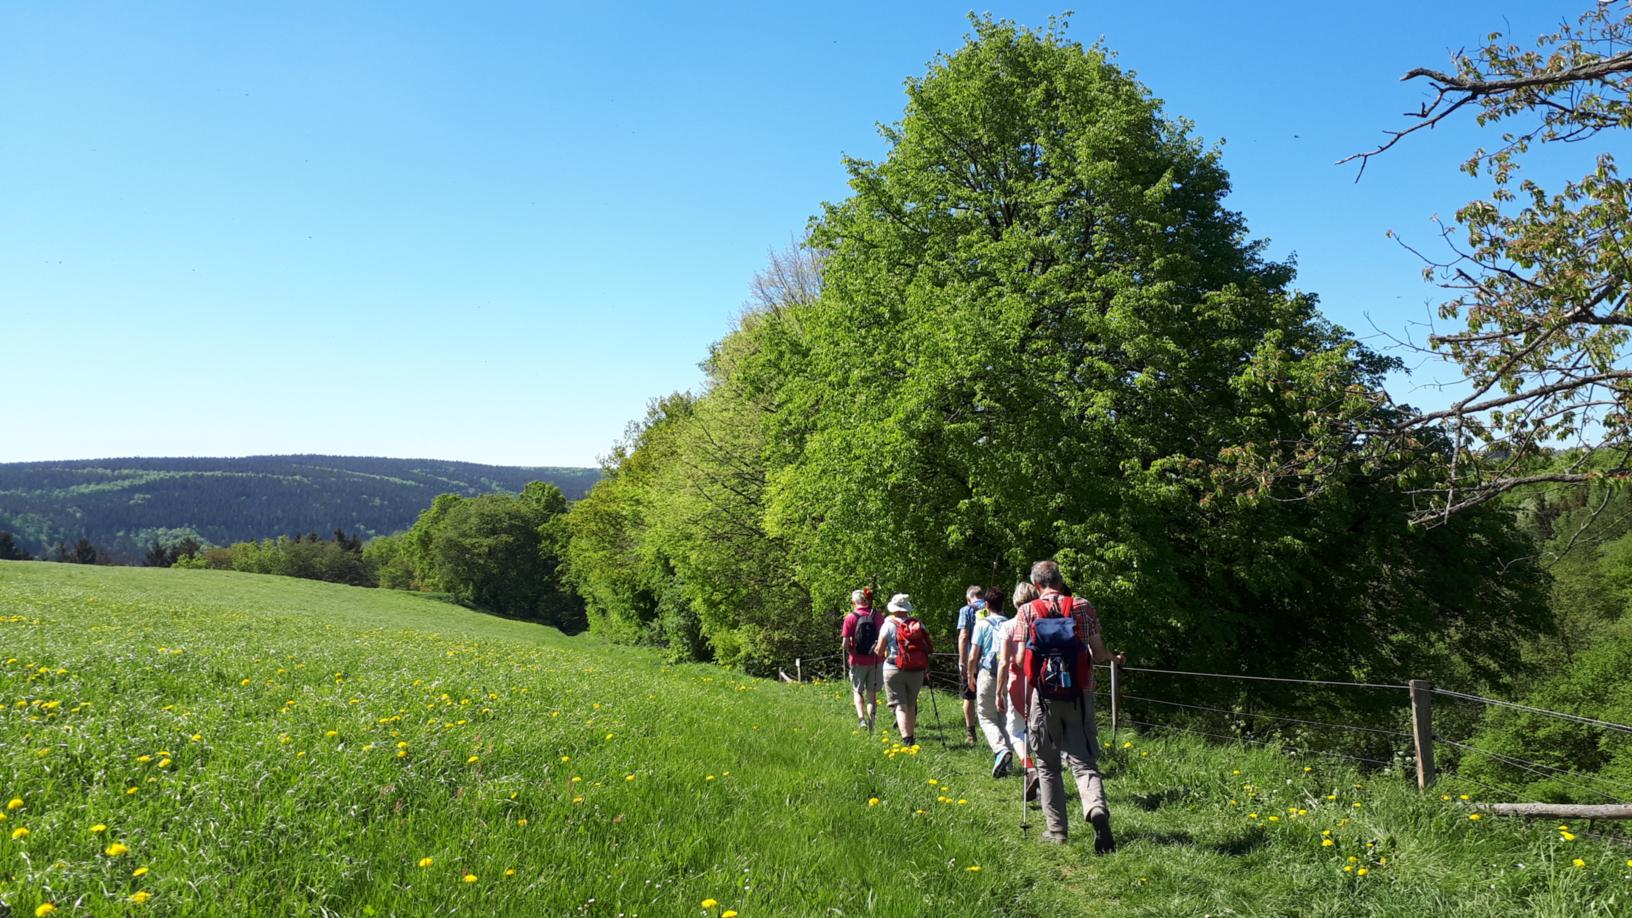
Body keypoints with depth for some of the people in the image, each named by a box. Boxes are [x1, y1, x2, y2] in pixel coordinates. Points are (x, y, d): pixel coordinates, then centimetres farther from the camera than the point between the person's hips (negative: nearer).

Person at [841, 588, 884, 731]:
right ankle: (871, 718, 6)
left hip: (858, 661, -2)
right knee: (872, 692, 14)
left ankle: (861, 718, -6)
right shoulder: (878, 616, -1)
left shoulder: (850, 618, -9)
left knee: (858, 691, 13)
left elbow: (845, 644, -11)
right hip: (876, 661, 2)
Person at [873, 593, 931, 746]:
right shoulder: (919, 625, 4)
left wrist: (875, 648, 16)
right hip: (916, 671, 4)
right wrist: (927, 669, 20)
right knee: (911, 705, 17)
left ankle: (906, 738, -16)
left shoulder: (889, 625, -5)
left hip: (894, 670, -3)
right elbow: (928, 649, 4)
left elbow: (880, 651, -6)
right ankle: (912, 737, 23)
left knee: (900, 705, -2)